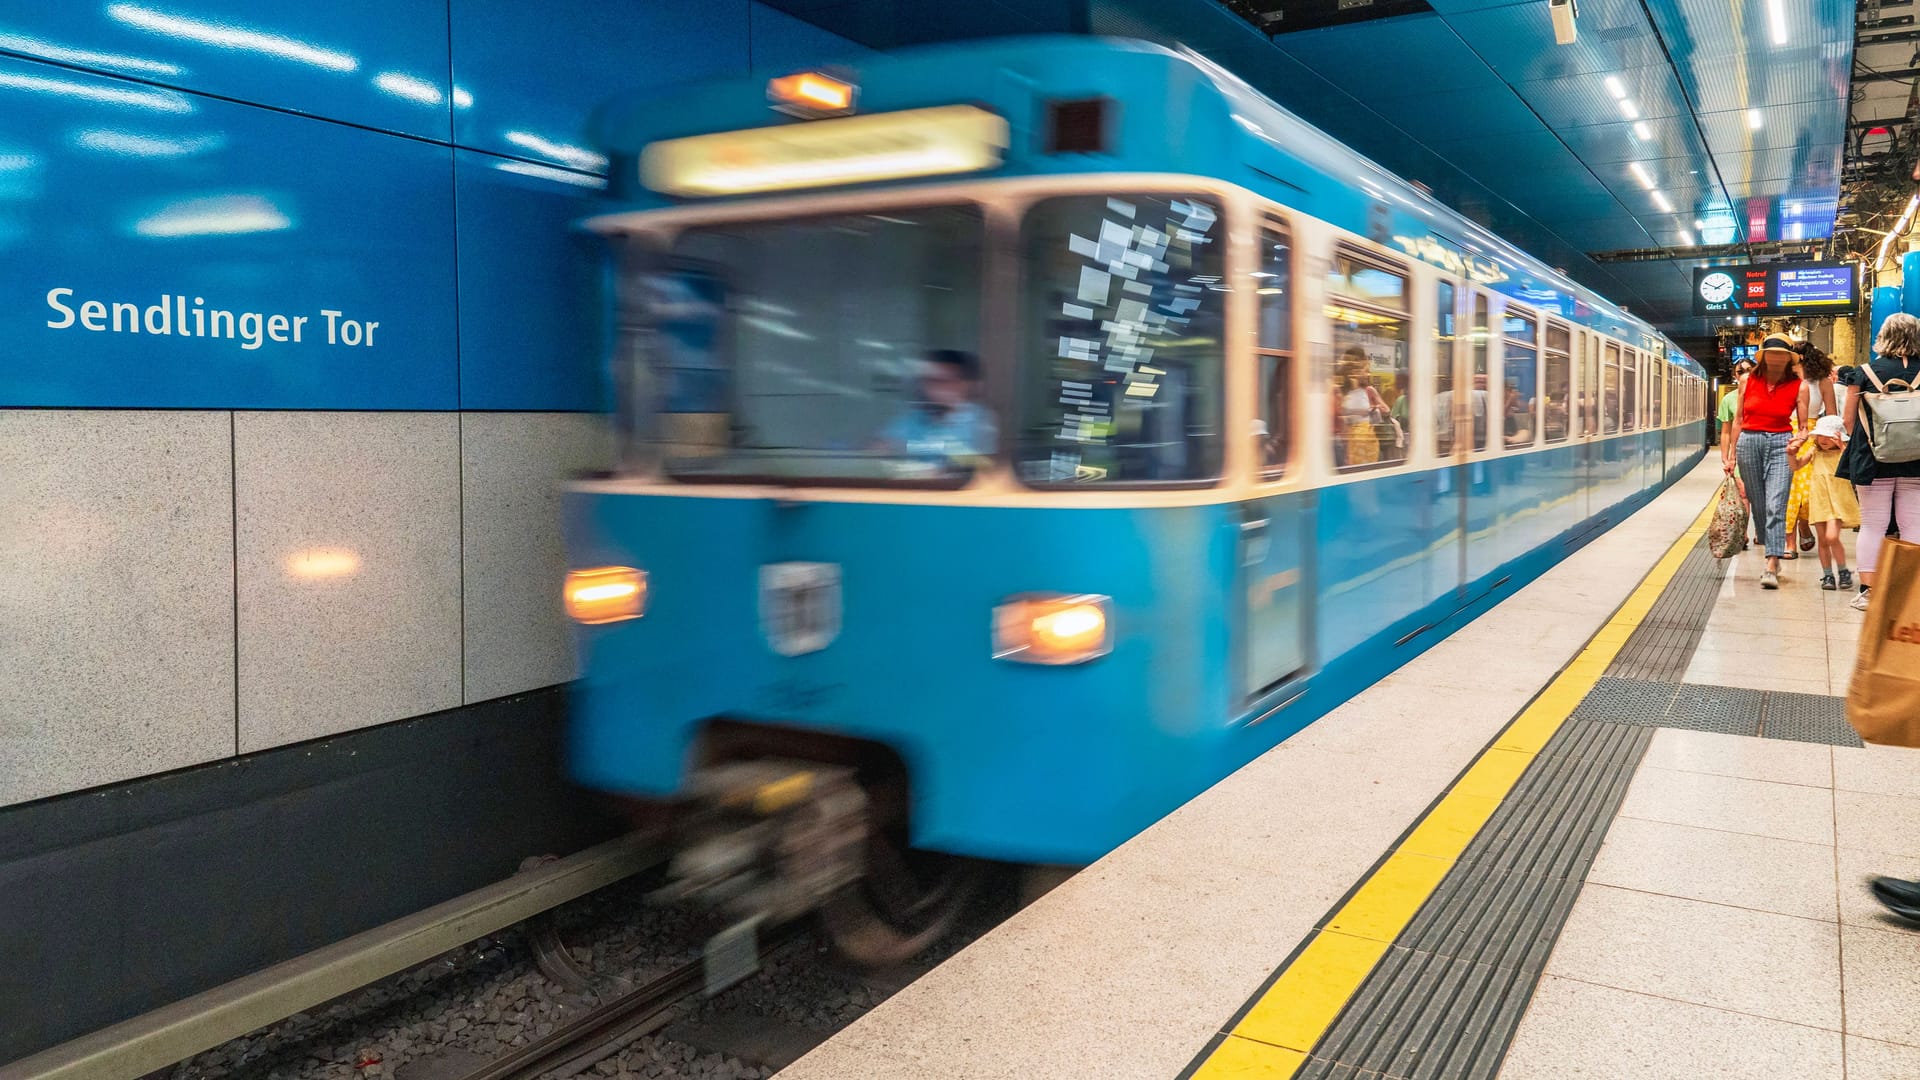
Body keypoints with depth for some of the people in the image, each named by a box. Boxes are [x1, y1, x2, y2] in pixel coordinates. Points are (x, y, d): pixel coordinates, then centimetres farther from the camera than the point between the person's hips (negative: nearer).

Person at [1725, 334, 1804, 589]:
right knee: (1758, 506, 8)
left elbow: (1804, 426, 5)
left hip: (1780, 444, -2)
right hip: (1749, 443, 2)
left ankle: (1771, 569, -19)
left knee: (1775, 506, -13)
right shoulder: (1748, 382, 5)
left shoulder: (1797, 387, 1)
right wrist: (1731, 456, 9)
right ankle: (1773, 556, 24)